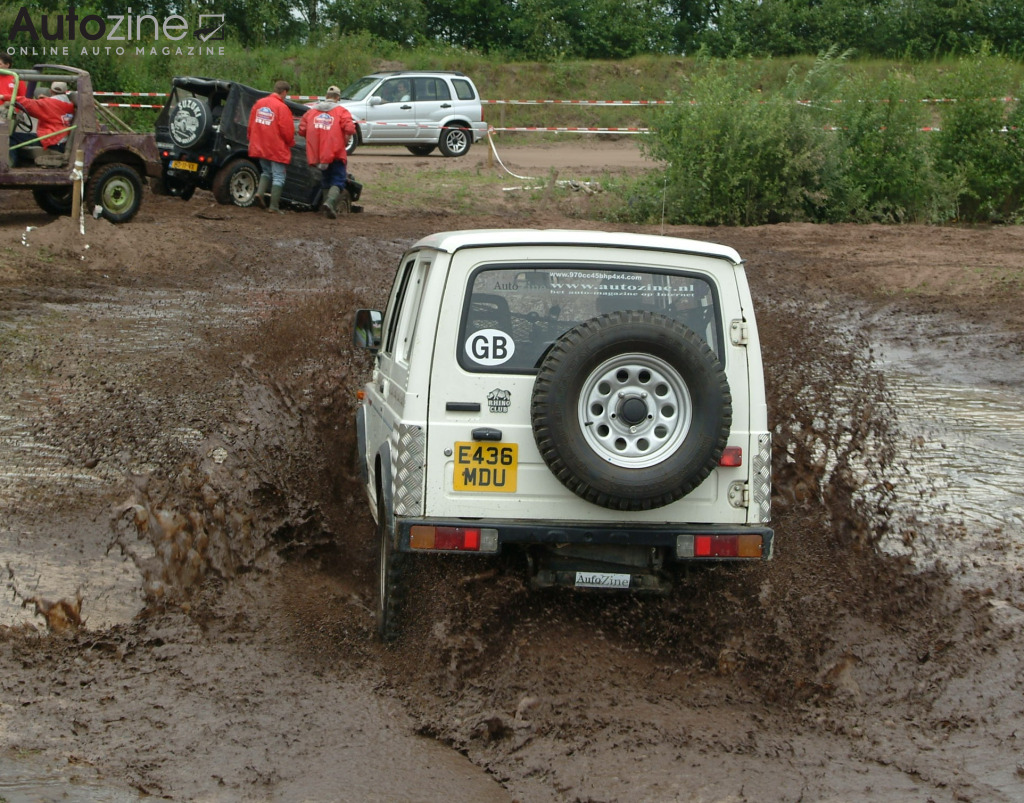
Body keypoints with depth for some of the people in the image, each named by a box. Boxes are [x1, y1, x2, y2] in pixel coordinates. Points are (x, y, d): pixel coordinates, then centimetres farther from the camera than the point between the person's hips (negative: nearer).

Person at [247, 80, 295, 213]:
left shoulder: (259, 103, 5)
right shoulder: (281, 107, -15)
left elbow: (251, 125, 10)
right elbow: (287, 130, -14)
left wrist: (253, 141, 22)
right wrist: (290, 142, 5)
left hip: (260, 146, 6)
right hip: (277, 149, -6)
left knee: (266, 172, 24)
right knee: (278, 177, 3)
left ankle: (260, 192, 2)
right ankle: (274, 206, 2)